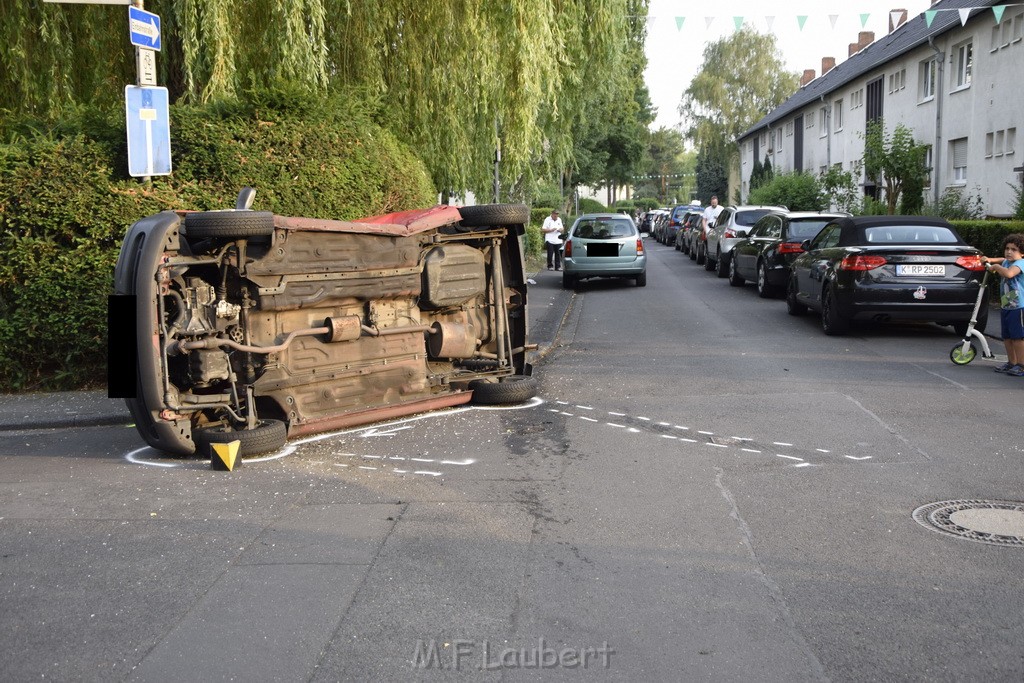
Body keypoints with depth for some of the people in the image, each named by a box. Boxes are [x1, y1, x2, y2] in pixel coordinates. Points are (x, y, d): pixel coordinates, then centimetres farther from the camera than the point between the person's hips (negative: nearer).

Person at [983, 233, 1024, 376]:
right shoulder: (1006, 262, 13)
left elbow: (1009, 273, -35)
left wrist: (995, 266, -18)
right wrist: (990, 260, 22)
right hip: (1006, 307, 9)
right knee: (1007, 337, 12)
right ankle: (1011, 362, 23)